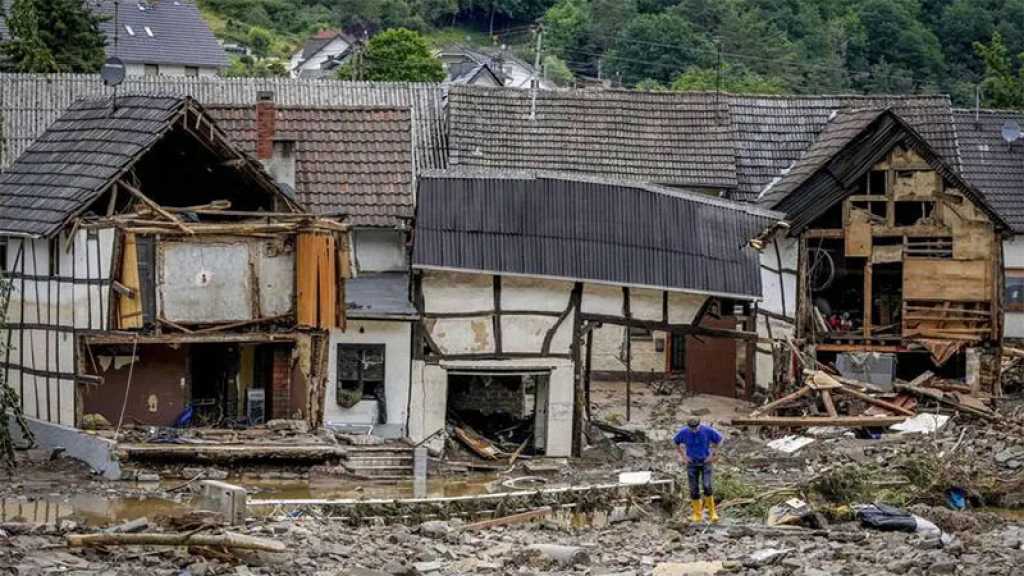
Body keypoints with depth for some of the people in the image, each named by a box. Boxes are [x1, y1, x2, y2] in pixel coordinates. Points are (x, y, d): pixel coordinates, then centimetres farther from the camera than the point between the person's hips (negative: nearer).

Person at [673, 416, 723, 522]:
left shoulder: (707, 430, -18)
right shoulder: (683, 432, -14)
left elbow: (719, 439, 0)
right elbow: (676, 443, 6)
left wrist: (712, 455, -4)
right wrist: (683, 456, -2)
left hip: (705, 462, -1)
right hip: (692, 463, 1)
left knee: (707, 486, -16)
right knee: (694, 489, 0)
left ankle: (712, 512, -3)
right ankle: (697, 514, 14)